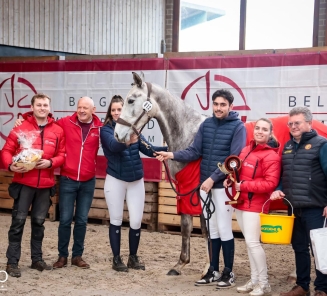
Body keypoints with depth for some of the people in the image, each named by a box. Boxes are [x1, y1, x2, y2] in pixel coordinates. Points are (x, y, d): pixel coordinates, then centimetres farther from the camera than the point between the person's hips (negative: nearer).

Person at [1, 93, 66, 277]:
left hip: (46, 184, 3)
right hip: (24, 182, -2)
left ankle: (37, 259, 23)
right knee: (19, 220, -1)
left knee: (39, 221, 12)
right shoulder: (21, 127, -1)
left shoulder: (58, 131, 6)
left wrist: (50, 162, -14)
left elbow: (62, 155, 5)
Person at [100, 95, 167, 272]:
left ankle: (133, 257, 21)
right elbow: (114, 146, -27)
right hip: (115, 180, -3)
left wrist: (169, 148, -13)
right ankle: (116, 259, 17)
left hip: (136, 180, 3)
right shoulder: (106, 130, -7)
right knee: (116, 220, 7)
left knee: (136, 221, 4)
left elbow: (148, 150, 0)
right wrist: (128, 141, -47)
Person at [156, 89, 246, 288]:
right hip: (205, 184, 6)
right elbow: (195, 151, 5)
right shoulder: (206, 124, 8)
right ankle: (214, 271, 22)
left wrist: (213, 178, -22)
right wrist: (173, 155, -11)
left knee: (224, 229, 0)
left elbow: (234, 159, -16)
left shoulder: (238, 127, -9)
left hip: (224, 185, -6)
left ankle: (228, 273, 13)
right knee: (212, 229, 13)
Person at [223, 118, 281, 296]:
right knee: (248, 242, 12)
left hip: (255, 204, -8)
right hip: (240, 202, 8)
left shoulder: (271, 155, -13)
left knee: (253, 242, -10)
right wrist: (230, 179, 2)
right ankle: (254, 280, 20)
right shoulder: (247, 149, 12)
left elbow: (270, 183, -21)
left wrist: (243, 186, -22)